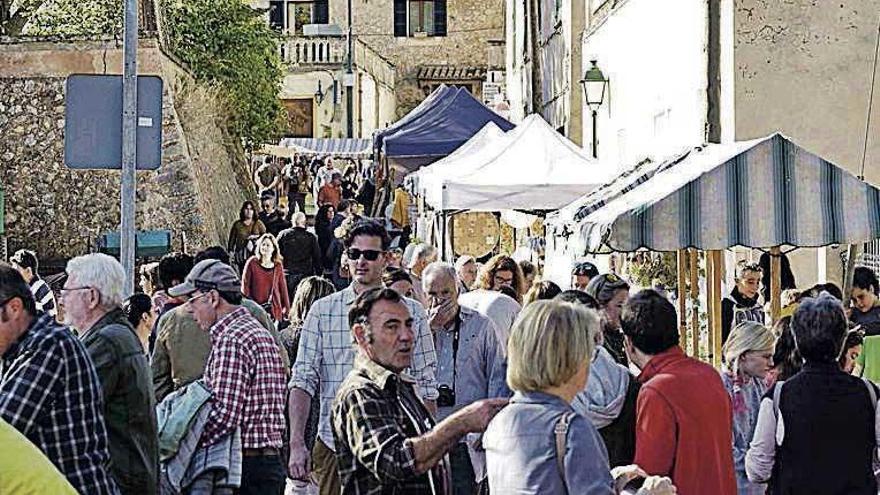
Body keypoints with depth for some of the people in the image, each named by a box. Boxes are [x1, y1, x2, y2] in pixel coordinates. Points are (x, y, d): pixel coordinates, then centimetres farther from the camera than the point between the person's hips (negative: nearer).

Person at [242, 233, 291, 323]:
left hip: (274, 309, 2)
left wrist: (286, 308, 8)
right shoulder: (252, 263, 0)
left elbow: (283, 287, 11)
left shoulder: (278, 266, 7)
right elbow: (245, 285, 1)